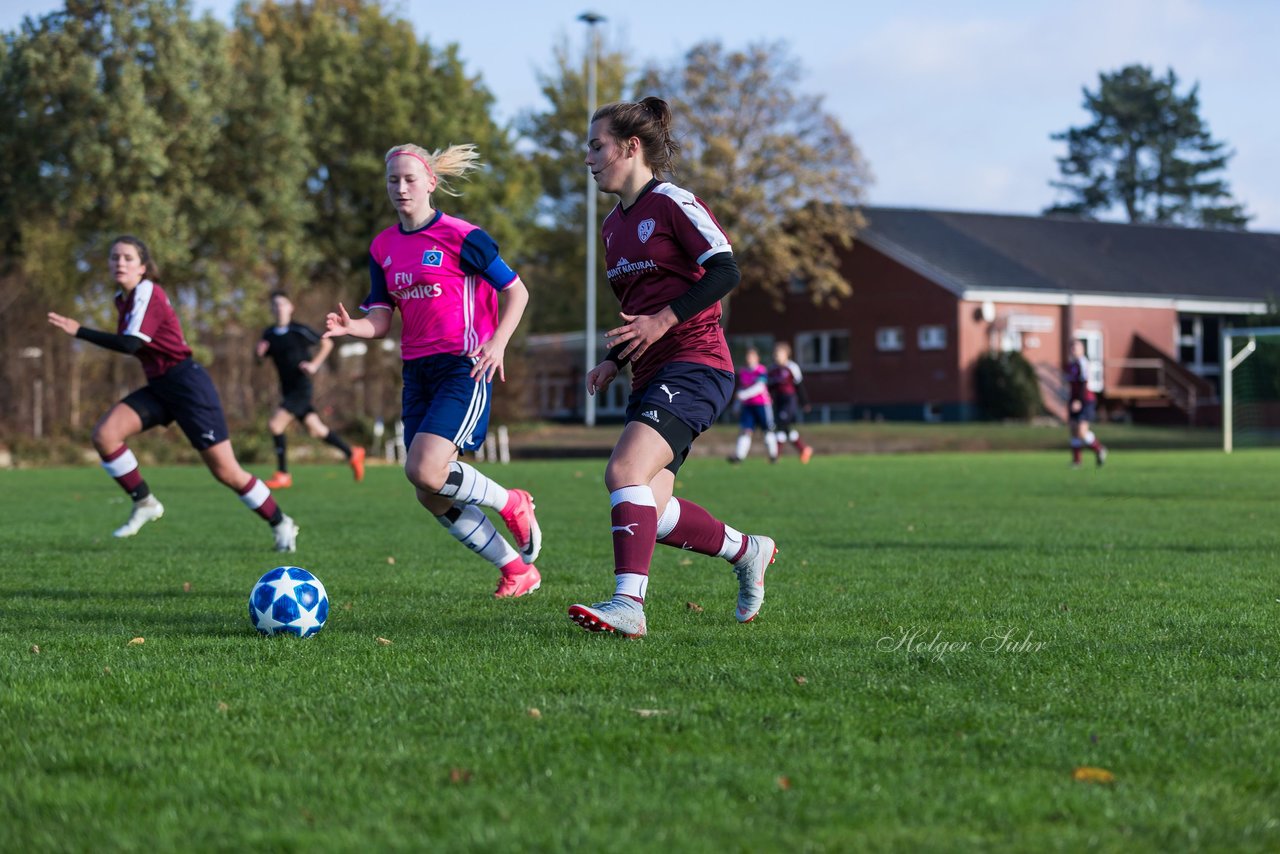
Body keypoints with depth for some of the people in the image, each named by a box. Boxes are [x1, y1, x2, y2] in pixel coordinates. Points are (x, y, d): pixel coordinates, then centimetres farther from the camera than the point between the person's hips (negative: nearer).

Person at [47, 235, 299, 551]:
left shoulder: (147, 294, -16)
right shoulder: (123, 298, 10)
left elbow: (130, 344, -28)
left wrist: (79, 331, -24)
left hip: (186, 384, -8)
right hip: (159, 386, 8)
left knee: (225, 471, -7)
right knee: (104, 434, -13)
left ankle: (281, 524, 10)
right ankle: (145, 503, 1)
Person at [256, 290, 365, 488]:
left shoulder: (299, 331, -10)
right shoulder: (268, 335, 6)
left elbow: (327, 343, 1)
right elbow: (261, 358, 15)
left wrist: (314, 364, -10)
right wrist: (259, 352, -8)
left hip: (302, 387, -6)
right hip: (287, 389, 6)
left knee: (275, 425, -16)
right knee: (315, 429, 10)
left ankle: (282, 475, -9)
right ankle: (352, 453, 26)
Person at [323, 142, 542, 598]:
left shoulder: (460, 237, -7)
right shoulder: (383, 248, 11)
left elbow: (516, 291, -1)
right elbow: (380, 319, 8)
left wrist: (498, 343, -15)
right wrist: (348, 326, -14)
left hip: (464, 370, -7)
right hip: (417, 372, 7)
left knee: (425, 471, -24)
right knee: (433, 497, 2)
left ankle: (511, 504, 3)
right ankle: (518, 570, 18)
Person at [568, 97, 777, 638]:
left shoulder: (673, 203, -6)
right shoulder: (613, 226, 19)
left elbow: (725, 271, -15)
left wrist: (665, 320, -21)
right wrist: (614, 360, 12)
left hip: (695, 365, -9)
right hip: (651, 376, 9)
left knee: (625, 471, -25)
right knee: (649, 513, 1)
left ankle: (628, 605, -30)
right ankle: (747, 551, 22)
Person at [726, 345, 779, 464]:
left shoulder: (761, 370, -7)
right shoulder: (742, 371, 11)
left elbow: (759, 387, -18)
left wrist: (743, 395, -23)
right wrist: (738, 405, 19)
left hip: (762, 404, -4)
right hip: (747, 405, 4)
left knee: (769, 429, 5)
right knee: (745, 430, -9)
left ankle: (773, 455, 19)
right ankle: (739, 455, -20)